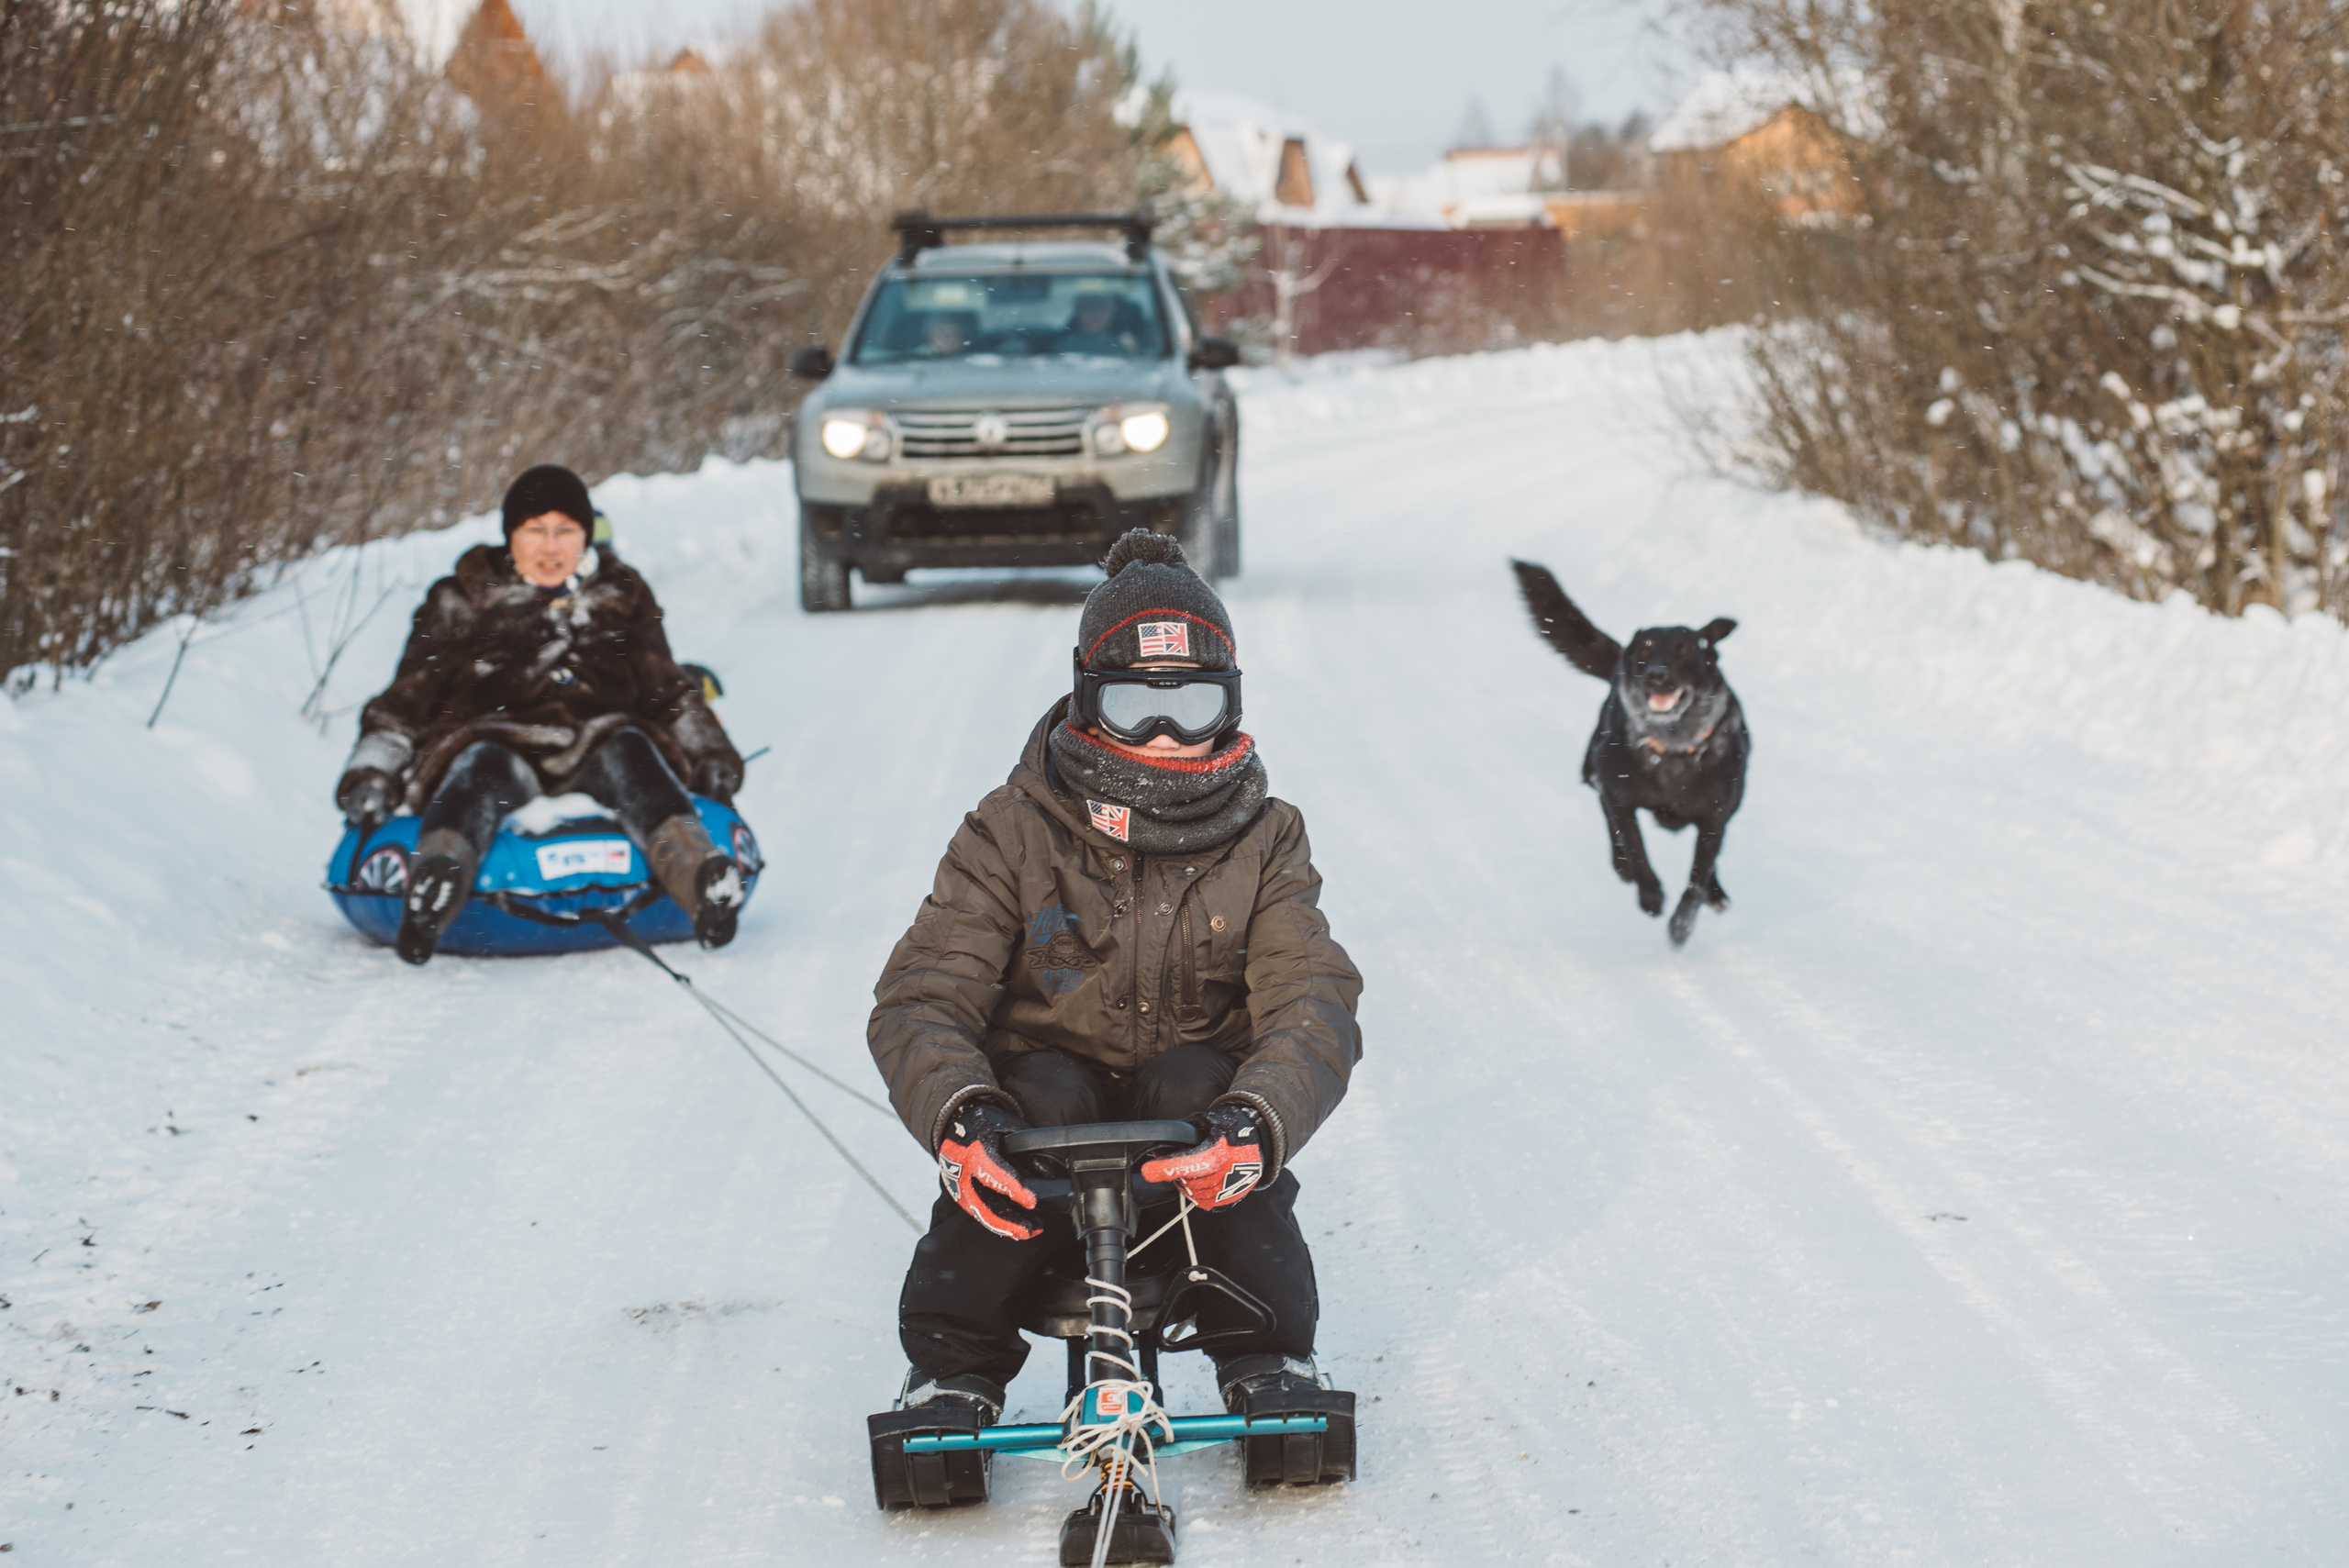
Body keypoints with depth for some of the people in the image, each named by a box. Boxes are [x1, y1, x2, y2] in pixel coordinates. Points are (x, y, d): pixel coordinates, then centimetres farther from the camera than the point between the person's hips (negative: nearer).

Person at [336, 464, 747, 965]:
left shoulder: (621, 598, 26)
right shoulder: (461, 601, 21)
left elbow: (667, 688, 26)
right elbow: (407, 698, 15)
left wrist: (709, 753, 9)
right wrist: (373, 769, -1)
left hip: (594, 742, 1)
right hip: (492, 733, -1)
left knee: (628, 752, -35)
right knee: (483, 766, -38)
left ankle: (699, 876, -64)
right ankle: (436, 879, -70)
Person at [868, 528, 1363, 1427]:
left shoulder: (1263, 843, -3)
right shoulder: (1014, 833, -6)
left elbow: (1314, 1003, -17)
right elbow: (923, 999, -15)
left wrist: (1259, 1121, -40)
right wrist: (957, 1111, -38)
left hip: (1187, 1115, 0)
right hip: (1045, 1101, 0)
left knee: (1199, 1084, -32)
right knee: (1041, 1093, -32)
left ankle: (1269, 1361, -16)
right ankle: (953, 1369, -18)